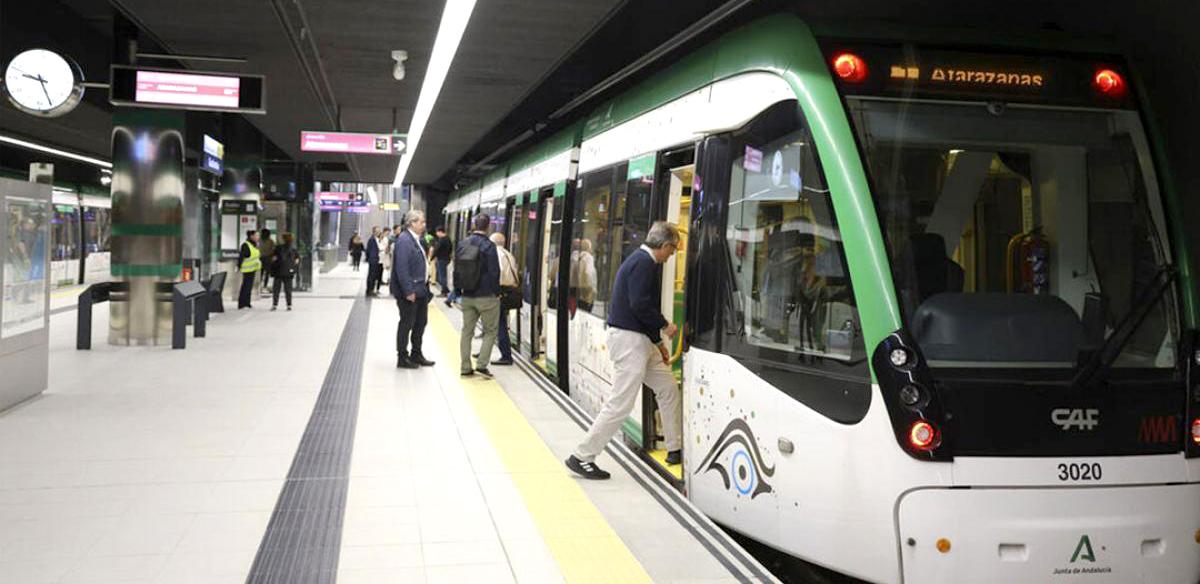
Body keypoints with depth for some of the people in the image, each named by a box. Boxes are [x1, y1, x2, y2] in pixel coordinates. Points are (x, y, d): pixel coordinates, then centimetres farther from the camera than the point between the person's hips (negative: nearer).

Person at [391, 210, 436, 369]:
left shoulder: (416, 240, 13)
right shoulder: (404, 240, -17)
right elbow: (402, 268, -22)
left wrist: (425, 287, 15)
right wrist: (408, 291, -24)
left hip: (420, 290, 10)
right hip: (409, 292, -10)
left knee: (421, 322, 17)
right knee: (407, 324, 1)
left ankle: (416, 354, 30)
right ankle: (402, 358, 11)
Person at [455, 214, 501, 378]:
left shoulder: (462, 245, 5)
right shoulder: (489, 246, -13)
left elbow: (456, 271, 10)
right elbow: (494, 272, -14)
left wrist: (458, 292, 17)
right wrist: (497, 292, -2)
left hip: (467, 297, 5)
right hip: (486, 296, -5)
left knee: (467, 331, 12)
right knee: (490, 331, 6)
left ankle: (465, 368, 13)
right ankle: (481, 364, -2)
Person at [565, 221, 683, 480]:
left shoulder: (642, 260, 17)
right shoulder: (644, 263, -15)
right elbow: (640, 305, -24)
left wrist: (658, 342, 20)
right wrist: (664, 326, -9)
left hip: (641, 339, 11)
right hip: (629, 339, -11)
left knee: (669, 390, 16)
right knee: (620, 403, -8)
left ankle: (676, 449, 26)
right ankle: (582, 457, -2)